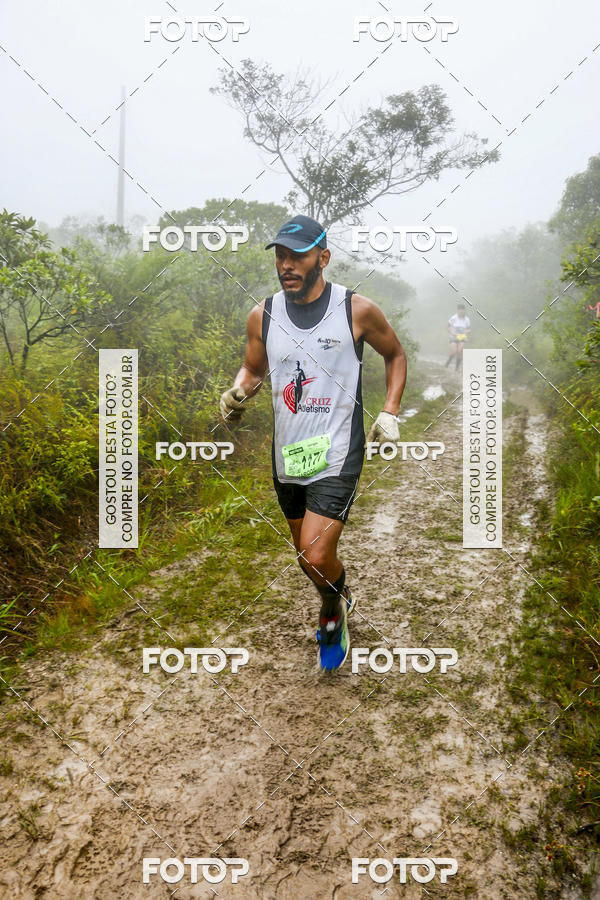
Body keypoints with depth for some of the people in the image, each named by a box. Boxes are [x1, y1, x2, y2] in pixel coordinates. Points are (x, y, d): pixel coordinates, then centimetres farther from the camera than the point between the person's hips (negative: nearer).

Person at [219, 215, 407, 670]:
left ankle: (332, 615, 21)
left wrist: (390, 412, -1)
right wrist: (238, 392, -7)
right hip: (287, 452, 5)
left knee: (316, 557, -13)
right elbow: (254, 369, 16)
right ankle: (341, 598, 51)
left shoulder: (358, 310, -7)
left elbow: (396, 355, 9)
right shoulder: (262, 316, 1)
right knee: (307, 553, 18)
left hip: (338, 452, -4)